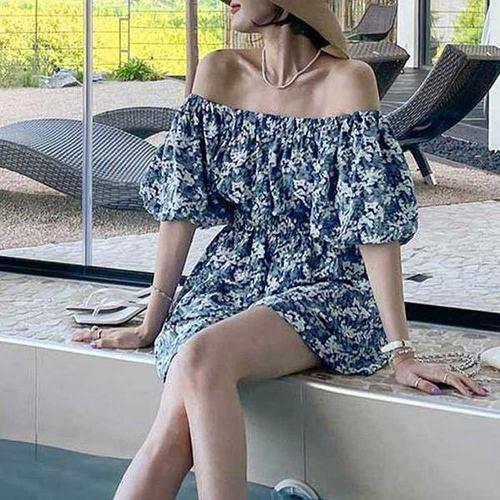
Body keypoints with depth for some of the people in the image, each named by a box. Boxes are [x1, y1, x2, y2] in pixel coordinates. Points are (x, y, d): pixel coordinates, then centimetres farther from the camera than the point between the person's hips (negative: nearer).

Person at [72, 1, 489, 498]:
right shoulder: (220, 72, 3)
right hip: (231, 279, 4)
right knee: (173, 428, -25)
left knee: (200, 359, -34)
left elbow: (378, 220, -14)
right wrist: (150, 325, 5)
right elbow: (182, 200, 3)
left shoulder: (347, 81, -10)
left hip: (323, 290, -3)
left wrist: (401, 353, -16)